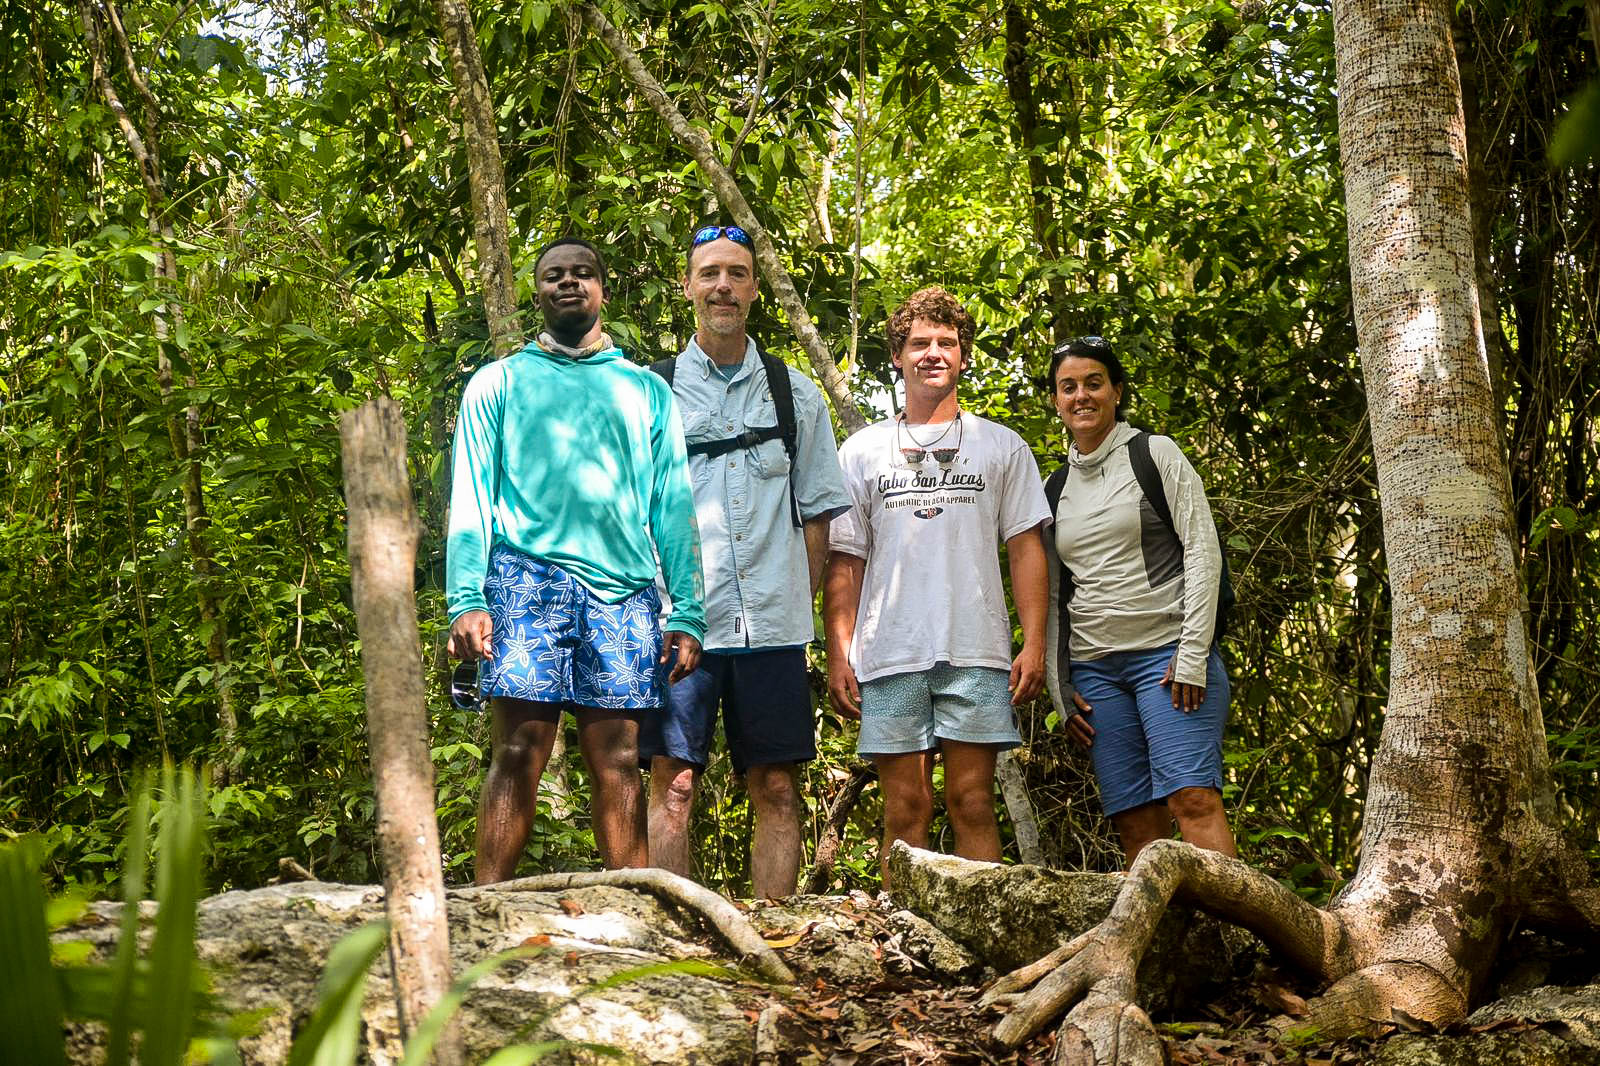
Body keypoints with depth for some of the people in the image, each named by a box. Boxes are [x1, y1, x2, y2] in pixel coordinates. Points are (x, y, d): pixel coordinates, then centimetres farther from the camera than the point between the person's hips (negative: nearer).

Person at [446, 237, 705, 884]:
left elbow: (673, 508, 16)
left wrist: (688, 614, 6)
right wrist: (465, 600, -7)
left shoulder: (647, 391, 22)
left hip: (623, 589, 2)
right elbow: (470, 501, 8)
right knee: (519, 752, -11)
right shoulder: (499, 383, 16)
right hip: (529, 576, -2)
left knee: (619, 762, -3)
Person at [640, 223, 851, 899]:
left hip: (773, 623, 2)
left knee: (777, 790, 2)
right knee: (673, 785, -5)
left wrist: (799, 601, 3)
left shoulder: (795, 394, 12)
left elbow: (818, 512, 13)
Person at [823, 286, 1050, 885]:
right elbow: (845, 560, 11)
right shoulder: (861, 452, 14)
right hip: (889, 655, 1)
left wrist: (1034, 644, -3)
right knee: (905, 808, 0)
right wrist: (838, 655, 2)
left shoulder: (1002, 447, 13)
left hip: (977, 654, -1)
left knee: (972, 803, -4)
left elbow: (1025, 548, 8)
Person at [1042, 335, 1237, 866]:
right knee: (1135, 821, -1)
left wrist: (1193, 655, -11)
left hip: (1167, 655, -4)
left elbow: (1202, 552, -3)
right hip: (1094, 670, 4)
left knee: (1193, 799, -17)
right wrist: (1060, 688, 9)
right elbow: (1051, 596, 18)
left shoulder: (1156, 455, 5)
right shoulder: (1056, 488, 17)